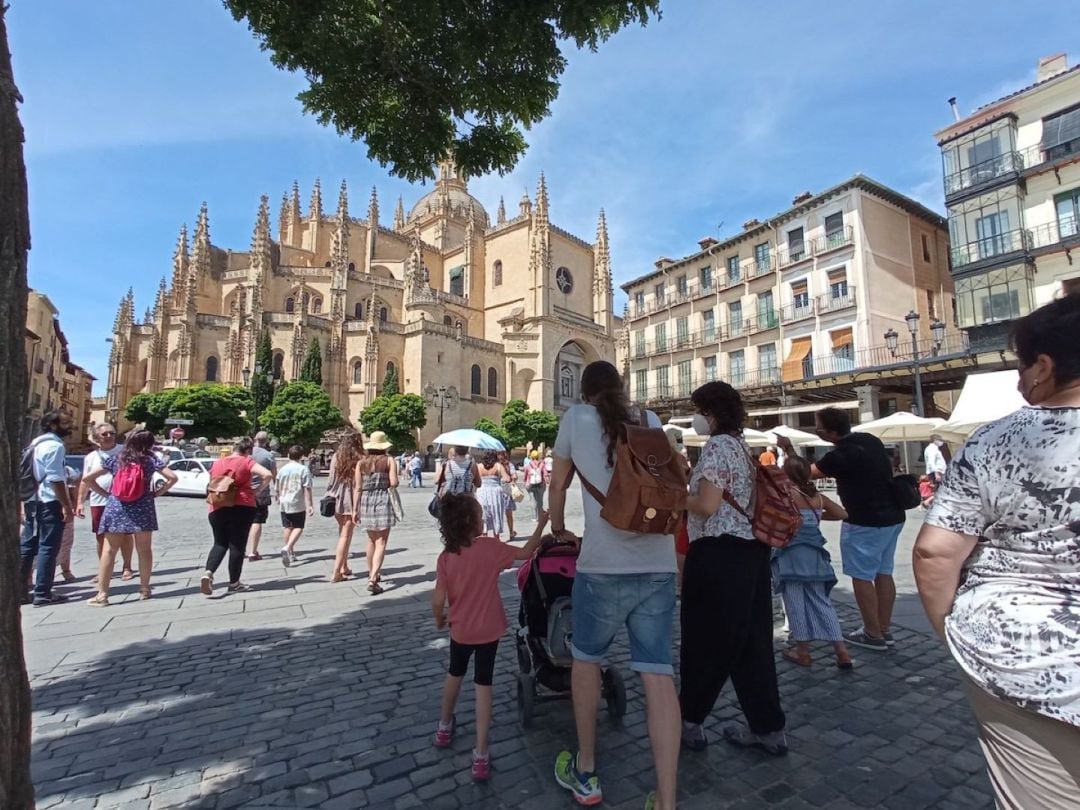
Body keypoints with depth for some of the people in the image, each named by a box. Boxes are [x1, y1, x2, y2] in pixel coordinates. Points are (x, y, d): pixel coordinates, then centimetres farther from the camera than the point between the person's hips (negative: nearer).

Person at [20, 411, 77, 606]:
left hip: (33, 501, 9)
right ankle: (42, 593, 0)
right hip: (49, 502, -9)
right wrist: (67, 506, -17)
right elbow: (55, 479, -19)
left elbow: (40, 475, 20)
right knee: (48, 547, -4)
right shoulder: (54, 445, -14)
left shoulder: (36, 444, 17)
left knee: (27, 546, 12)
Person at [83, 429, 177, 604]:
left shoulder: (115, 459, 7)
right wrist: (158, 492, 2)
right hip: (142, 509, -1)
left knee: (109, 551, 5)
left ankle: (102, 594, 3)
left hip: (116, 508, 1)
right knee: (144, 550, 10)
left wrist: (105, 493, 9)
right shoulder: (151, 459, 0)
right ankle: (144, 589, 19)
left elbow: (88, 478, 5)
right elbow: (173, 477, -8)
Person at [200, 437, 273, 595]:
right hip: (242, 506, -4)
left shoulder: (217, 463, 13)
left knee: (220, 543, 17)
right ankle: (234, 583, 12)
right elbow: (268, 475, -16)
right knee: (237, 545, 5)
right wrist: (257, 491, -4)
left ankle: (208, 573, -6)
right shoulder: (247, 462, -2)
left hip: (218, 507, 4)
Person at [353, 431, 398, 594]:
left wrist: (355, 509, 6)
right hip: (383, 501, -4)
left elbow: (357, 488, 2)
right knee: (381, 542, -2)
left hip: (366, 501, 4)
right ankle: (373, 579, -12)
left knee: (372, 540, 21)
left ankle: (372, 574, 33)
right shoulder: (389, 460, -4)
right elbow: (394, 483, -13)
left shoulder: (361, 463, 4)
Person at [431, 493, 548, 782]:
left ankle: (444, 727, 47)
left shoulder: (445, 557, -12)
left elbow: (438, 599, -12)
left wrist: (439, 620, 9)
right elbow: (526, 553, -11)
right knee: (483, 685, 9)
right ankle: (480, 755, 11)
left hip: (460, 630, 3)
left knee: (455, 674, 27)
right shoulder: (490, 546, -18)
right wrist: (541, 524, -2)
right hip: (488, 630, -2)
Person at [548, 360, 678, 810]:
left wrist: (558, 530, 31)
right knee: (659, 676, 7)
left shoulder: (576, 418, 5)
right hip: (659, 564, 3)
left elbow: (557, 486, 13)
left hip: (604, 565, -3)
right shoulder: (650, 420, 14)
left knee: (586, 659, 18)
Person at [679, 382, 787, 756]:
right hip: (750, 550, 9)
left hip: (720, 554, -9)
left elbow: (707, 505, -20)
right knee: (751, 639, 16)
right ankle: (769, 728, 25)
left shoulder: (717, 445, -14)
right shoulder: (741, 445, 14)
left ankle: (690, 721, 22)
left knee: (706, 638, 6)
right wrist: (690, 496, 16)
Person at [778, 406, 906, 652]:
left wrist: (789, 449, 1)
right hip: (892, 516, 9)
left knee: (862, 577, 2)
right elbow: (887, 468, 19)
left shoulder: (841, 455, -19)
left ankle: (873, 634, 9)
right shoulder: (871, 440, 5)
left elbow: (807, 472, -7)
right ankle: (884, 630, 23)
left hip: (865, 522, -9)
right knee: (883, 574, 14)